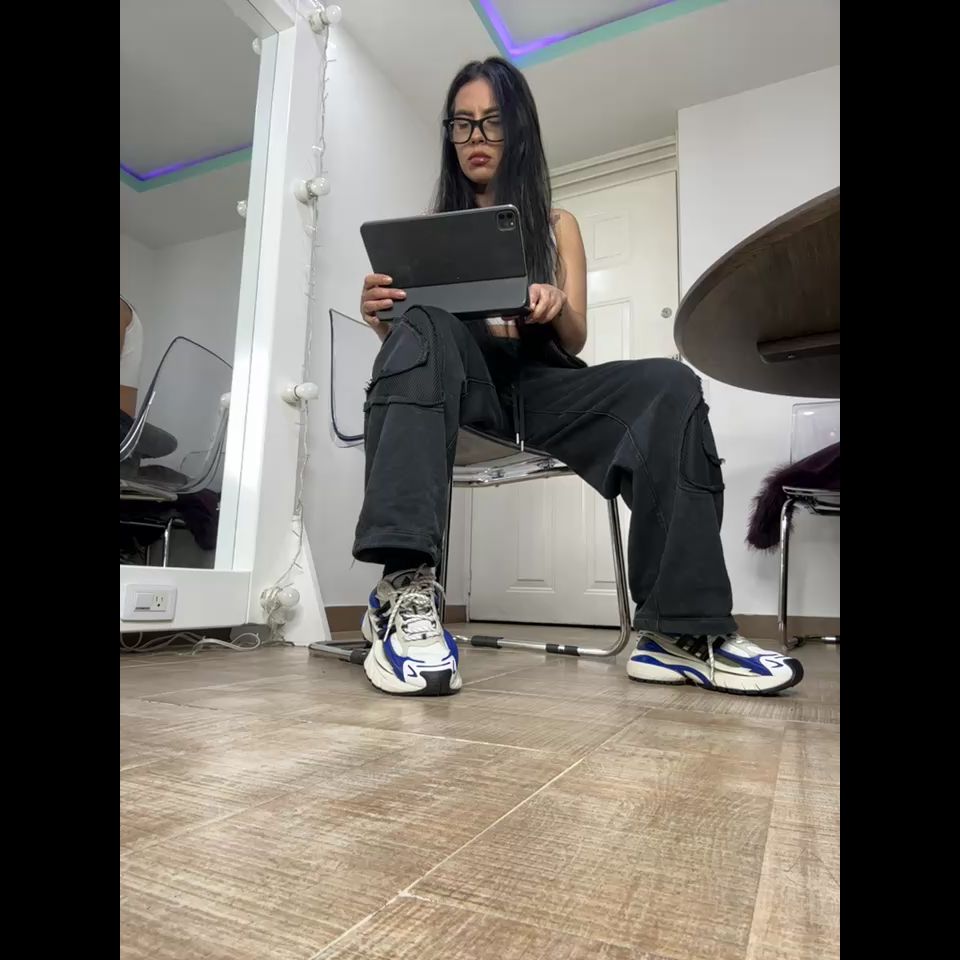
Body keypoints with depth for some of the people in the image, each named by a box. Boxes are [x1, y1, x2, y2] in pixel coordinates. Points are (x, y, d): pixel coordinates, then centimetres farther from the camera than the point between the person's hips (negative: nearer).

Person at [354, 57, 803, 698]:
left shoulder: (557, 226, 20)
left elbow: (574, 342, 9)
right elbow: (413, 338, 9)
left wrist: (557, 307, -15)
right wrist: (381, 316, -15)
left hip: (537, 388, 1)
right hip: (463, 387, -1)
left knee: (670, 386, -24)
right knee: (423, 329, -34)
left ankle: (679, 630, -29)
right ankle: (404, 590, -46)